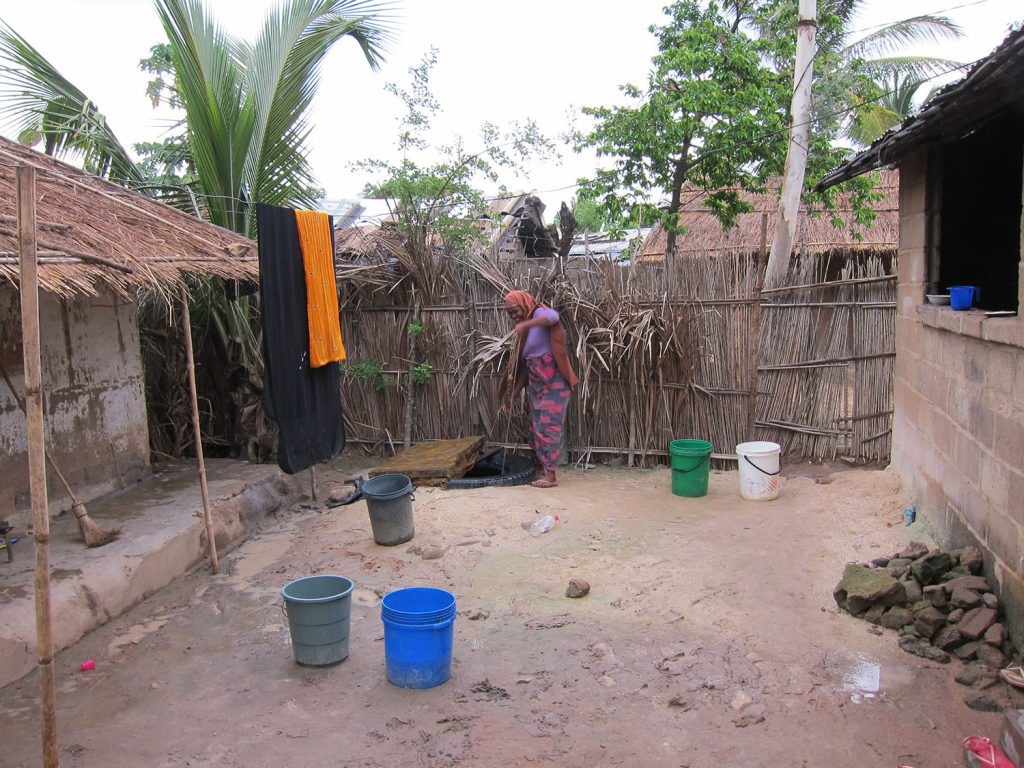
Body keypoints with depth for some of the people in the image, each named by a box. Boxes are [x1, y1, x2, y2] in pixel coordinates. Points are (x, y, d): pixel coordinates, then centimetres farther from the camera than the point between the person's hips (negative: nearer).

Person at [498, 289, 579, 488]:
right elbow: (523, 366, 16)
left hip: (553, 383, -9)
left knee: (549, 428, -8)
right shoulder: (525, 331, 17)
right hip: (535, 385, 9)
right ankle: (543, 469, 17)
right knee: (536, 430, 9)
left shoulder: (539, 313, -7)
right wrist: (512, 395, 12)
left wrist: (526, 324, -46)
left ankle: (551, 476, -5)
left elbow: (553, 316, -34)